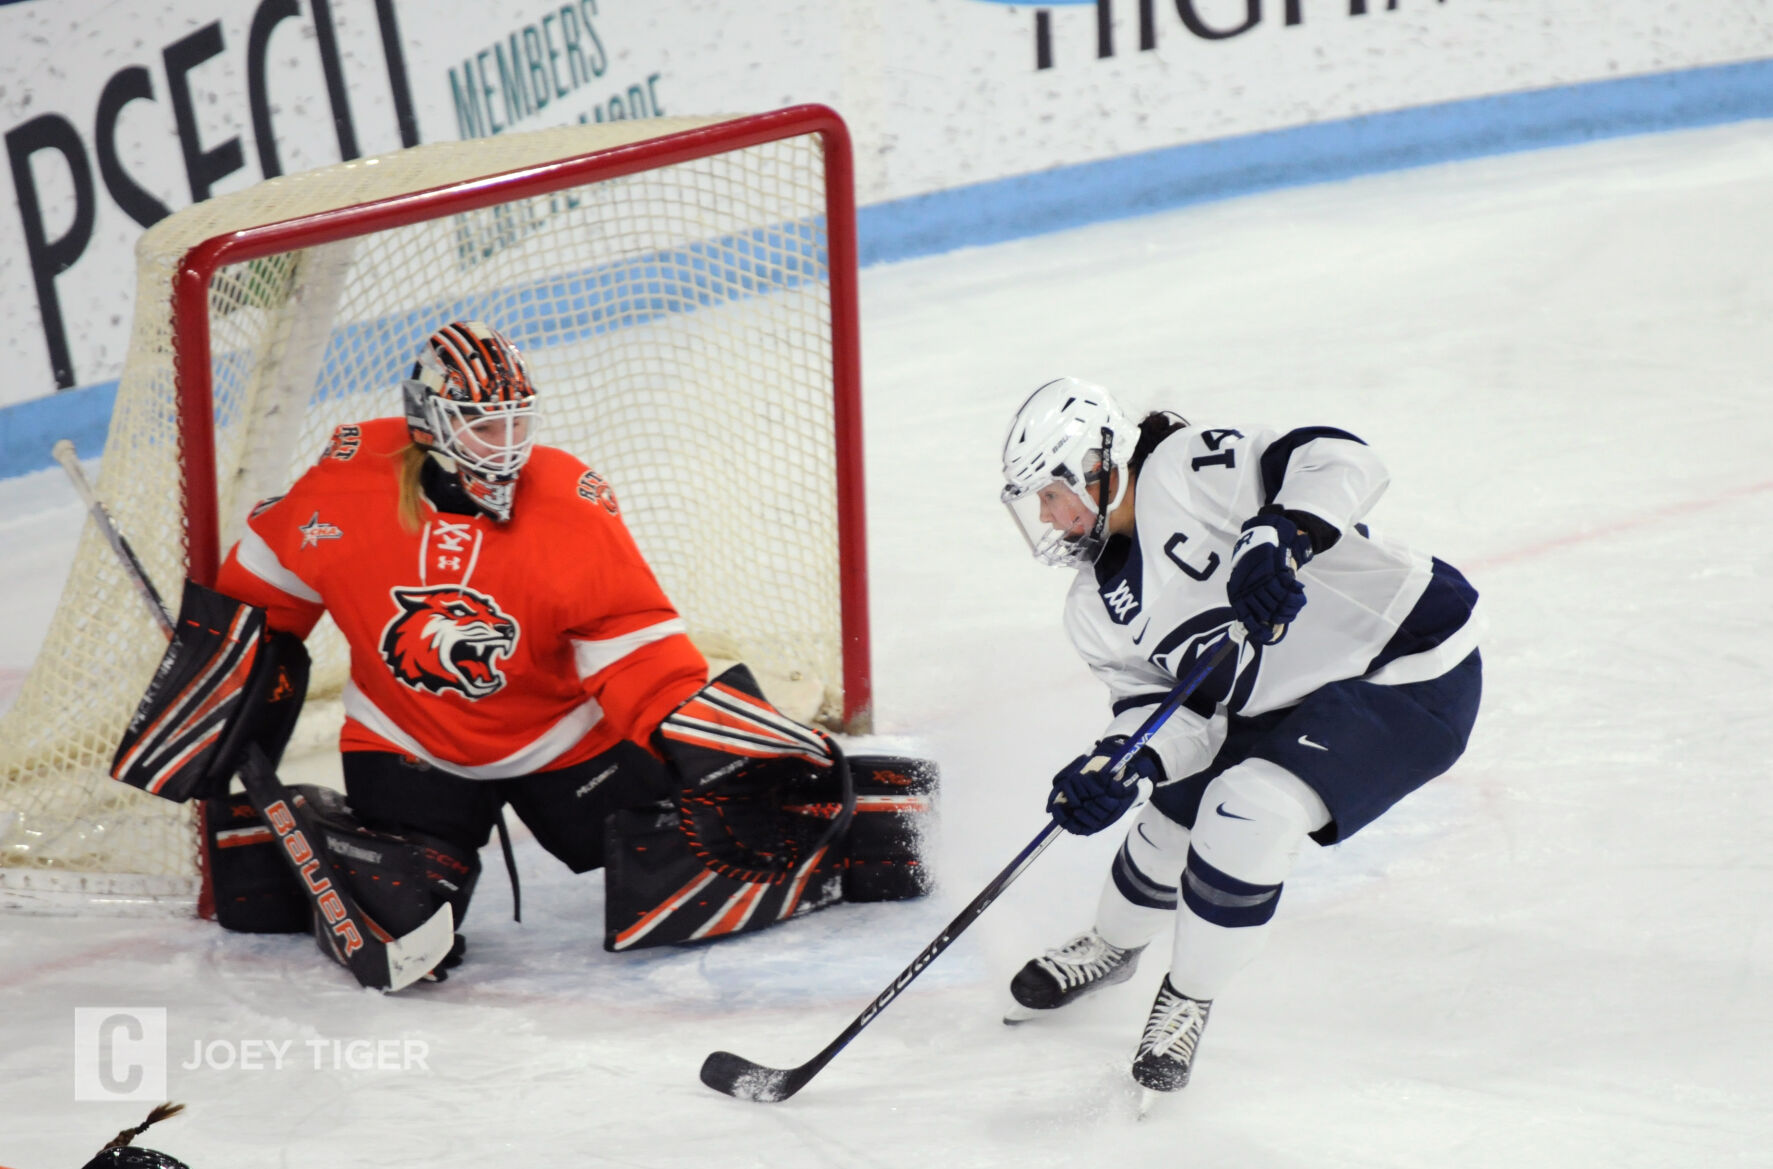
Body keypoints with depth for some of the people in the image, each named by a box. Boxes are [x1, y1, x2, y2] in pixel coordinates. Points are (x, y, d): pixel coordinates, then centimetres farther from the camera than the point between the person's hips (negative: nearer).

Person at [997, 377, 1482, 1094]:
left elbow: (1341, 461, -30)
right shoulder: (1095, 612, 4)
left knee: (1249, 810, -23)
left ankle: (1188, 1000, -2)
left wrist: (1281, 535, -47)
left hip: (1411, 674, -9)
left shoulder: (1183, 469, -21)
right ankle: (1111, 948, 46)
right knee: (1174, 815, 14)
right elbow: (1179, 710, -2)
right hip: (1285, 707, 9)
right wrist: (1124, 763, -22)